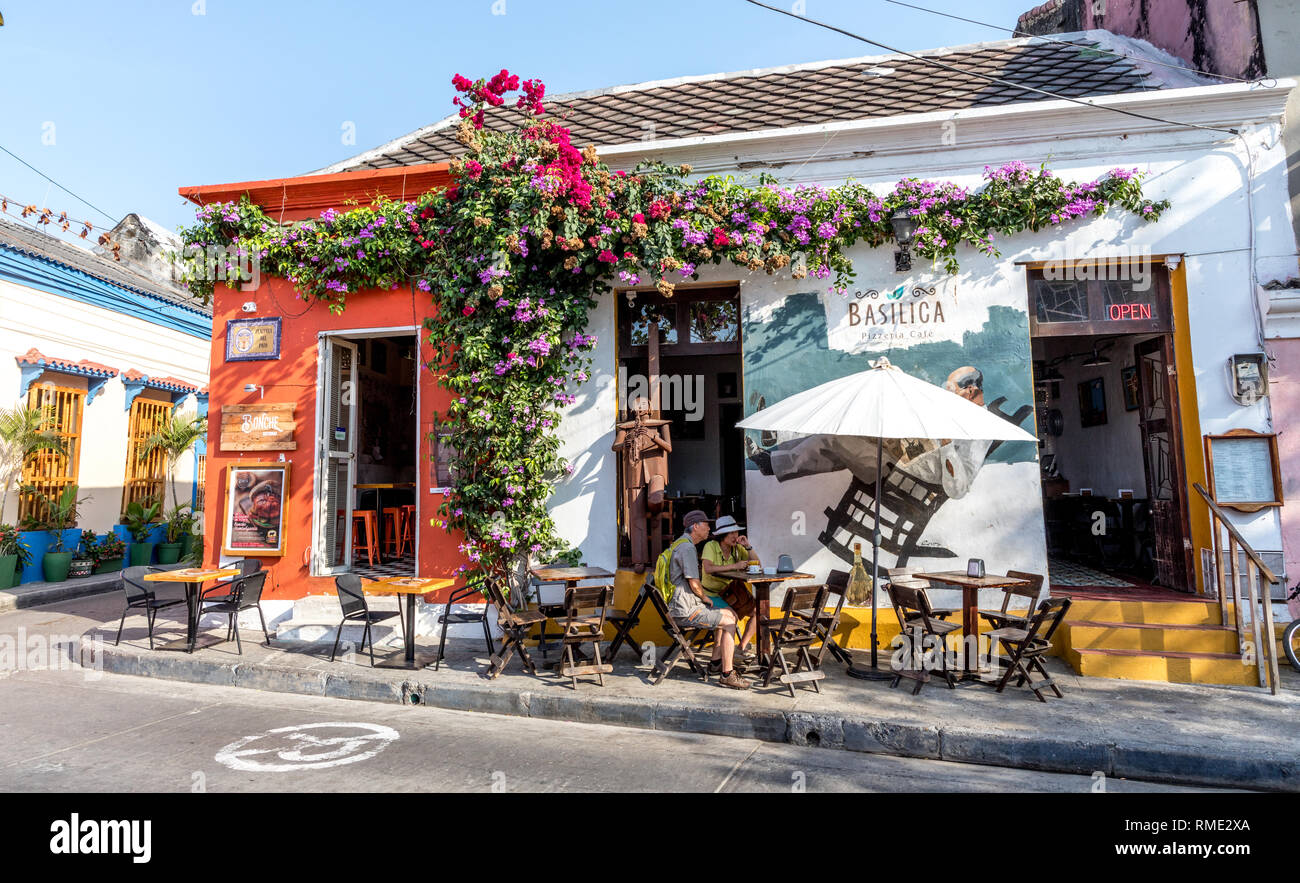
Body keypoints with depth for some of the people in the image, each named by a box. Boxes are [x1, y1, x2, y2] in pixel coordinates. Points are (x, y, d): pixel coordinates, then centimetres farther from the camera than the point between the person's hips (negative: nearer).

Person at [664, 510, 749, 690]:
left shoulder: (682, 544, 16)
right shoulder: (687, 548, -19)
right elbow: (694, 585, -21)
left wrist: (704, 595, 16)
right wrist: (705, 598, -3)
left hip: (682, 604, 11)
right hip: (685, 610, -11)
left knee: (731, 613, 17)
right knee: (729, 622, -13)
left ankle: (716, 661, 21)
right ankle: (727, 674, -8)